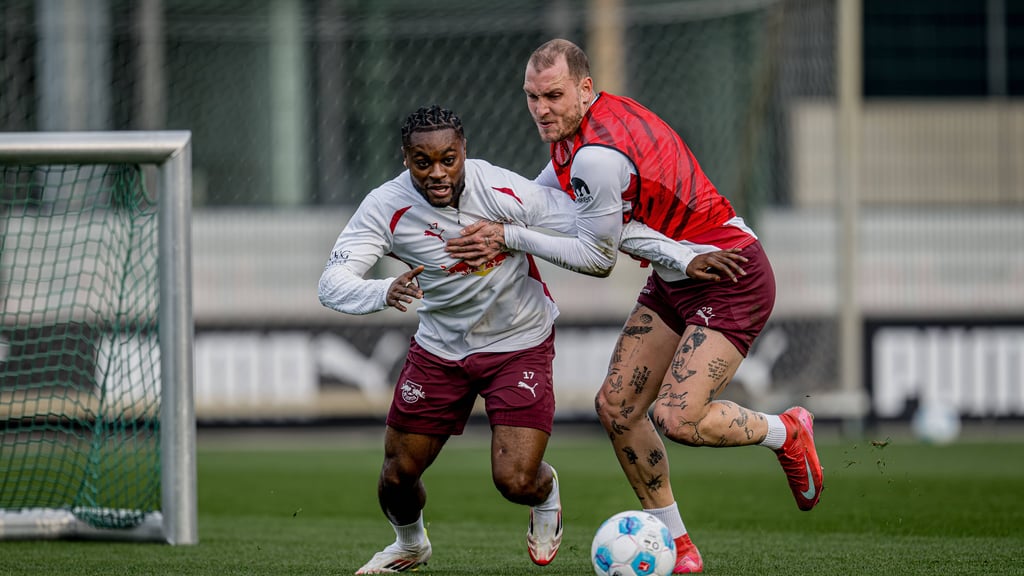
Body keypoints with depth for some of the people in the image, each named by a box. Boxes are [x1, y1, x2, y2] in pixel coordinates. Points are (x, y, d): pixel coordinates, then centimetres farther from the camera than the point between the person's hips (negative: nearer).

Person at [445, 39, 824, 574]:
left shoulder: (598, 155, -27)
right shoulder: (576, 128, 2)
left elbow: (597, 257, -16)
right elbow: (547, 189, 22)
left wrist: (511, 238, -10)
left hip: (730, 284, -10)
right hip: (673, 280, 10)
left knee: (676, 418, -22)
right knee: (615, 407, 2)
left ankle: (786, 432, 8)